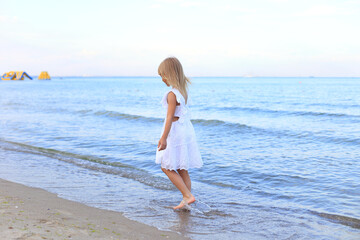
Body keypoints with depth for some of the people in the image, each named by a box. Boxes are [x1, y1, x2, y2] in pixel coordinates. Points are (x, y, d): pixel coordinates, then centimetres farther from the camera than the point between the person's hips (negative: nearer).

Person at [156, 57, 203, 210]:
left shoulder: (172, 94, -18)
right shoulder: (183, 91, 8)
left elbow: (170, 117, -23)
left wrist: (163, 138, -24)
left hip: (175, 131, -9)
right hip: (186, 129, 9)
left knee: (166, 167, 3)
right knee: (182, 170, 13)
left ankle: (188, 196, -2)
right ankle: (185, 201, 18)